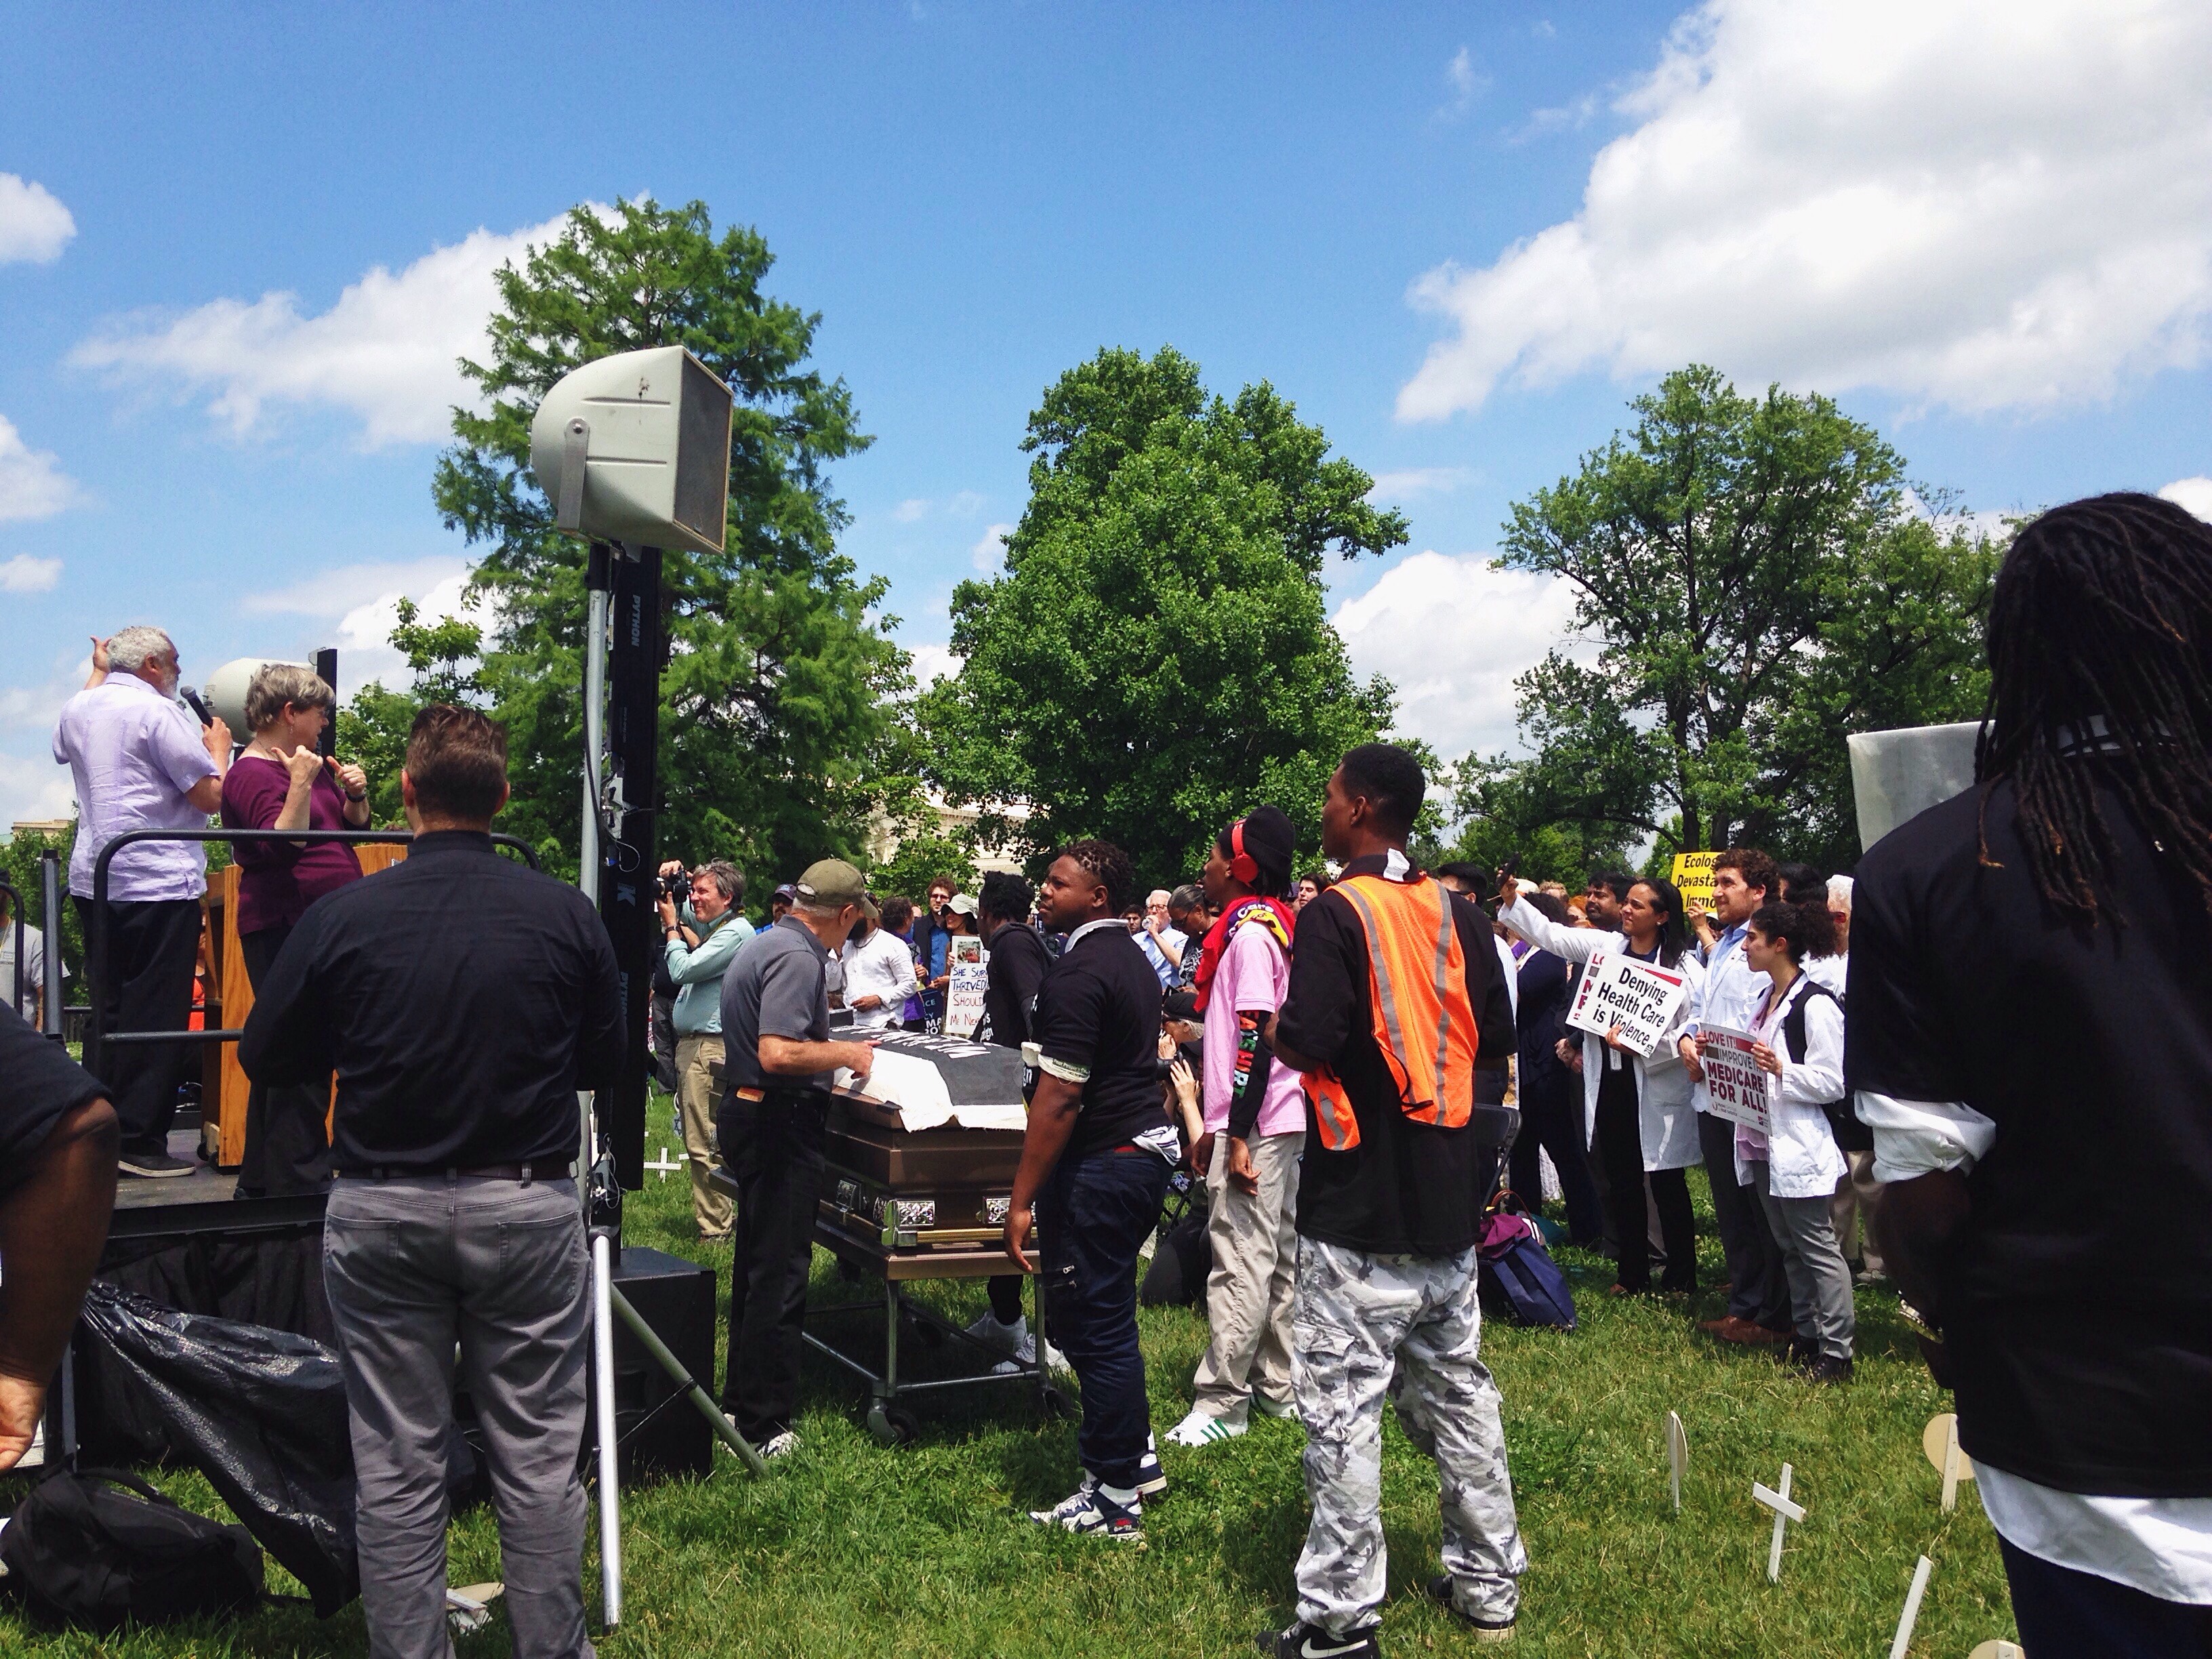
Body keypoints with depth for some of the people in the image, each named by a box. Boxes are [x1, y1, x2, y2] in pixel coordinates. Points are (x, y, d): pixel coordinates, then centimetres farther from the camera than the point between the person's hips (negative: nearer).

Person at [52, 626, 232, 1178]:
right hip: (158, 883, -8)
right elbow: (211, 797, -14)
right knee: (155, 1016, -3)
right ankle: (139, 1142, -2)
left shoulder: (78, 709, 12)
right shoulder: (159, 711, -11)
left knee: (108, 1009, 14)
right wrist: (217, 747, 5)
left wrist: (98, 673, 44)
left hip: (93, 879, 8)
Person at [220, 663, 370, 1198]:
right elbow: (283, 847, -22)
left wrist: (354, 793, 1)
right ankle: (300, 1184, -4)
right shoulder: (252, 774, -11)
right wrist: (300, 785, -27)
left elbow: (354, 826, 19)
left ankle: (259, 1181, 25)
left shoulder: (310, 762, 16)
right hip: (284, 930, -10)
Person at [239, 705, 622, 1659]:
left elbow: (265, 1061, 4)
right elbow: (605, 1065, 5)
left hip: (382, 1212, 0)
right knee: (537, 1457, 11)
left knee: (396, 1468, 12)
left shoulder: (343, 917, -8)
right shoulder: (567, 915, -7)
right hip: (529, 1205, 0)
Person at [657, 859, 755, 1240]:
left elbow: (682, 970, -17)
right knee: (699, 1140, 13)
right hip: (691, 1044, 10)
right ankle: (713, 1217, 19)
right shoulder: (710, 924, 16)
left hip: (709, 1047, -10)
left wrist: (670, 924, -3)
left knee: (704, 1143, -9)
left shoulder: (736, 930, -12)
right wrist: (674, 879, 13)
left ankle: (713, 1227, -5)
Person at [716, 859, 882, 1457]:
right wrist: (847, 1054, -17)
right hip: (780, 1124, -11)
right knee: (779, 1277, -2)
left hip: (748, 1113, 11)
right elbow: (777, 1053, -30)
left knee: (756, 1267, 20)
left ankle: (740, 1398, 32)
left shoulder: (768, 944, 12)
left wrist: (838, 1051, 25)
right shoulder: (798, 959, -20)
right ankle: (762, 1427, 5)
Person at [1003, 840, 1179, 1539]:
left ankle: (1115, 1500, 10)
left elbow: (1059, 1095, -23)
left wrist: (1022, 1199, -19)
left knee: (1094, 1326, 0)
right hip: (1146, 1145, 10)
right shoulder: (1133, 957, 13)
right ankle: (1134, 1457, 31)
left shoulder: (1080, 971, -18)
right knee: (1102, 1316, 21)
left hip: (1101, 1163, -10)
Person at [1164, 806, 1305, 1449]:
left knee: (1242, 1261, -5)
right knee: (1278, 1256, 14)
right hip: (1280, 1118, 10)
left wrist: (1239, 1134, -22)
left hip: (1255, 1126, -10)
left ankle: (1222, 1403, 0)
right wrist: (1216, 1126, 23)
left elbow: (1255, 1037, -21)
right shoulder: (1273, 927, 16)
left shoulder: (1250, 931, -14)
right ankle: (1279, 1388, 23)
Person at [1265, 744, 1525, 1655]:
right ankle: (1489, 1584, 28)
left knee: (1343, 1407, 1)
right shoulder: (1460, 915, 6)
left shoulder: (1336, 913, -13)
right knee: (1457, 1388, 17)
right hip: (1449, 1201, 7)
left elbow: (1308, 1046, -22)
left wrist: (1274, 1033, -2)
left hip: (1358, 1207, -7)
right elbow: (1496, 1041, 10)